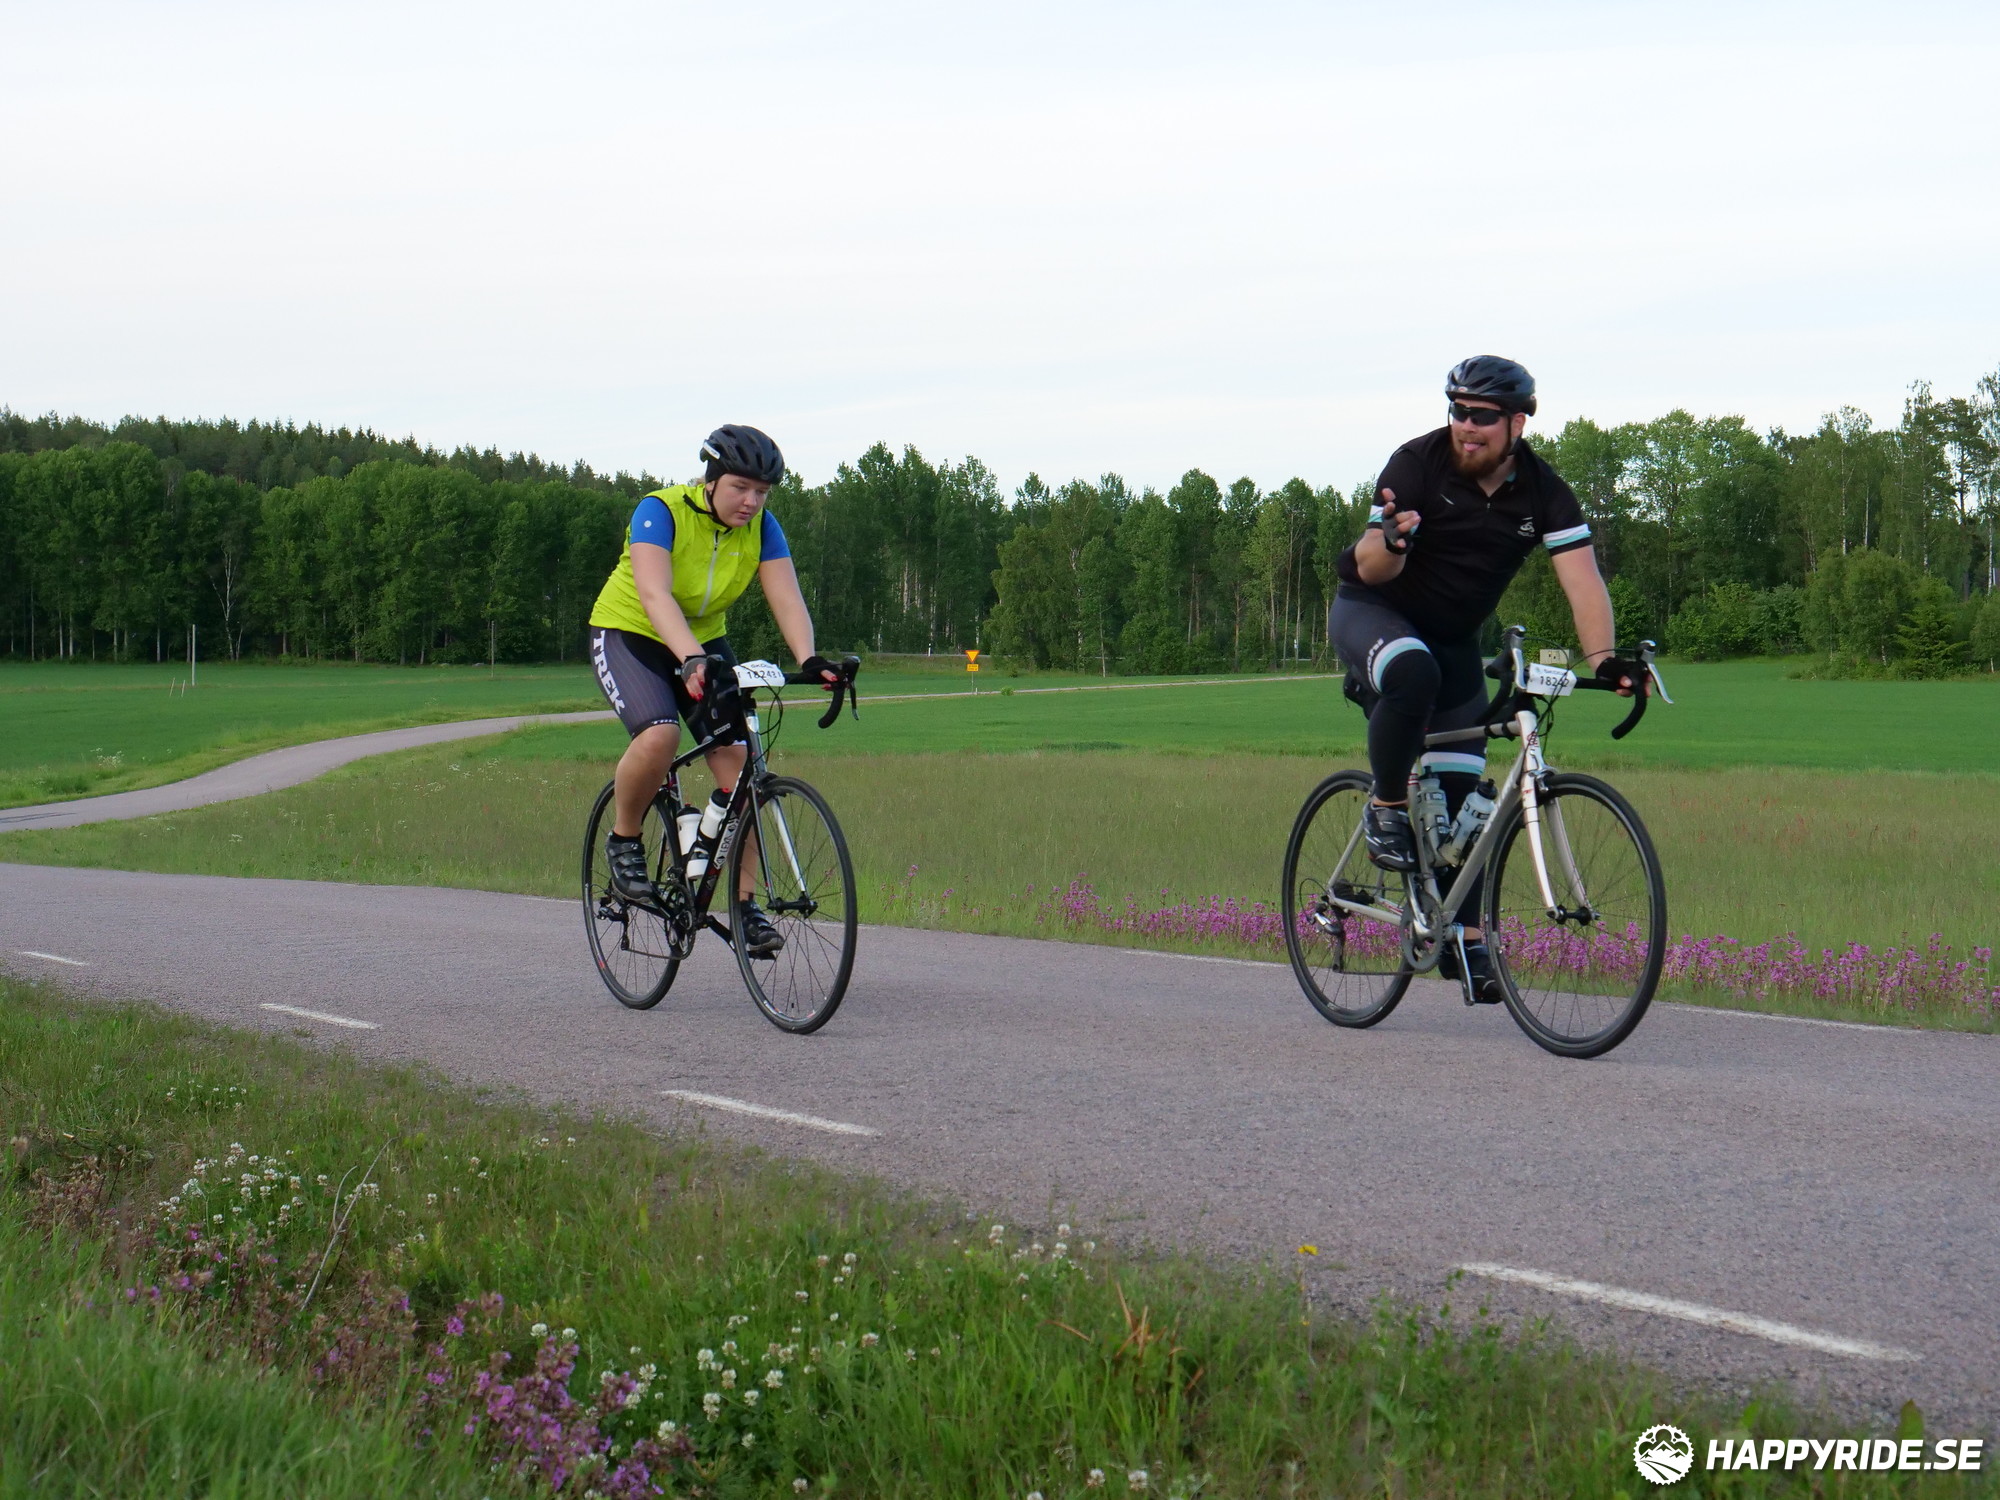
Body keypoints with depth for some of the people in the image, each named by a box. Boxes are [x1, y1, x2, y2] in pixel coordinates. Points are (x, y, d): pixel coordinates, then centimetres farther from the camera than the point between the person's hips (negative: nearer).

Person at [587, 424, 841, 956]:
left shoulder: (761, 528, -10)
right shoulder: (661, 512, -24)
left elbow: (787, 598, -20)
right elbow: (654, 595, -37)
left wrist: (809, 659, -40)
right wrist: (690, 659, -54)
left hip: (705, 642, 5)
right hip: (628, 636, -5)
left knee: (737, 761, -12)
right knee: (659, 735, -32)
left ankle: (745, 903, -6)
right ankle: (623, 840, -6)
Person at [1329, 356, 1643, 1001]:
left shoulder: (1544, 493, -13)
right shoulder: (1418, 463, -21)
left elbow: (1582, 577, -22)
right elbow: (1372, 570, -25)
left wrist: (1602, 656, -39)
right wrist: (1390, 543, -49)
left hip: (1453, 638, 4)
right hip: (1371, 611, -4)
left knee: (1460, 788, -2)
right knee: (1413, 674, -38)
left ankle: (1465, 937, 7)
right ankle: (1385, 809, -18)